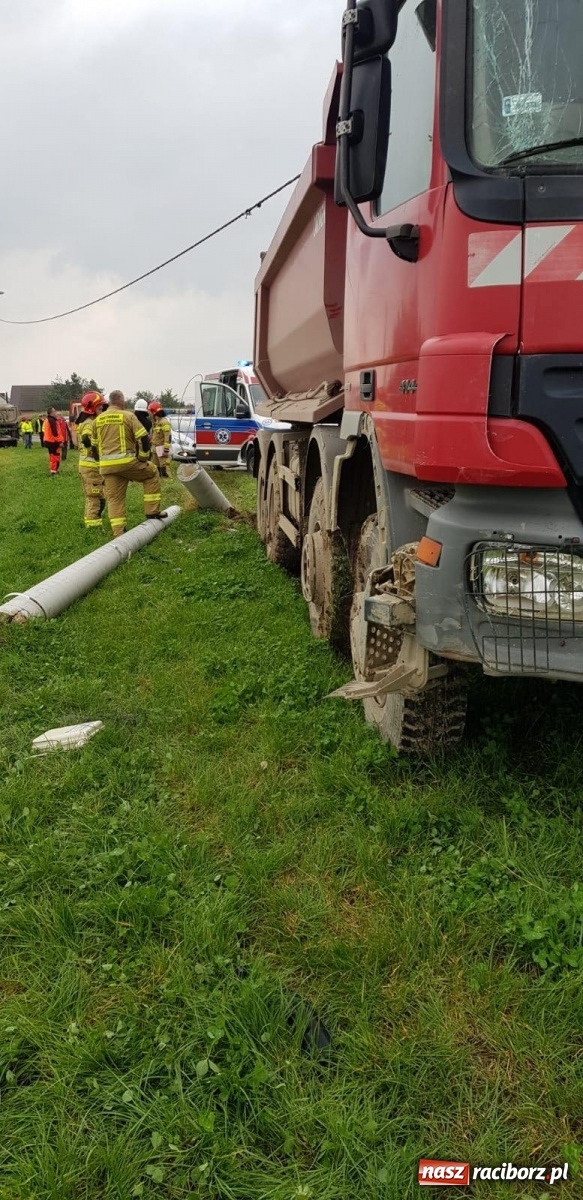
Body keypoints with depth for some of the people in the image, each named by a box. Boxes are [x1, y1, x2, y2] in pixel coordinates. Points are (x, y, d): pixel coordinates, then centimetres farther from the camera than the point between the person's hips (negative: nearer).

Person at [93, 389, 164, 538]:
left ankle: (118, 532, 7)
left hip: (107, 466, 5)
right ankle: (152, 512, 14)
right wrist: (143, 458, 4)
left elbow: (95, 445, 21)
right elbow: (143, 439, -7)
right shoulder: (128, 416, -1)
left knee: (114, 498, 9)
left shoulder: (98, 420, 15)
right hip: (127, 461, -4)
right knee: (152, 474, 18)